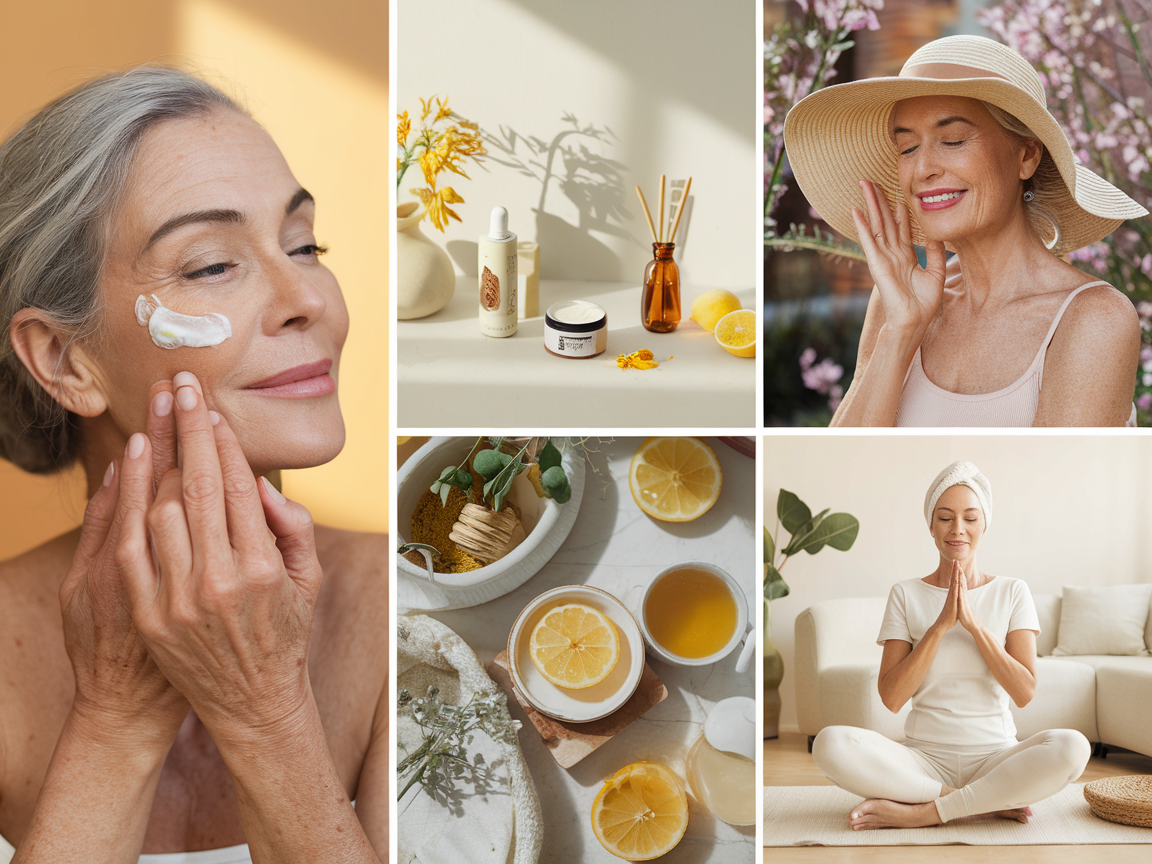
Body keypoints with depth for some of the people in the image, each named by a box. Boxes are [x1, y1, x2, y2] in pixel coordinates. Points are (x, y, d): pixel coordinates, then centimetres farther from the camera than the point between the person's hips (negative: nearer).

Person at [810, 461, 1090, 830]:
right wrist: (941, 624, -13)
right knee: (830, 744, -29)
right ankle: (992, 801, -18)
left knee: (1072, 746, -32)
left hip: (994, 755, 0)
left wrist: (973, 622, -14)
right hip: (925, 758, 0)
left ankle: (921, 812, -21)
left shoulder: (1011, 593, 6)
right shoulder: (906, 595, 5)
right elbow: (891, 697, -5)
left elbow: (1024, 692, -5)